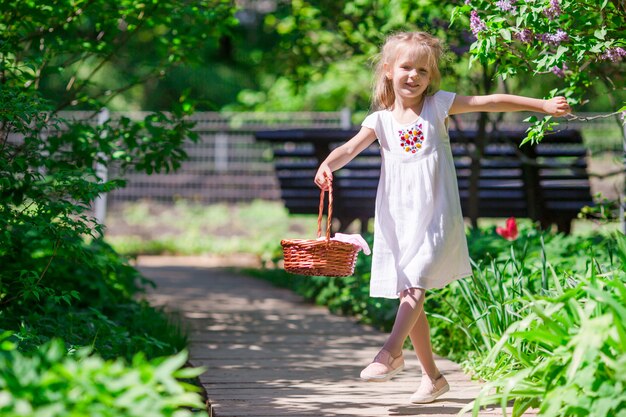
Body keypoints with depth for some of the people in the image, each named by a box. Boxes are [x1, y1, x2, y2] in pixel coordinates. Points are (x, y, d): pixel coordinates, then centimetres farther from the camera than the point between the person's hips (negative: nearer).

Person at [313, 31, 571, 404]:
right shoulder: (381, 120, 5)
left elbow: (492, 102, 2)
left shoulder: (438, 106, 2)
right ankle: (432, 375, 16)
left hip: (435, 216, -3)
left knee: (415, 284, -20)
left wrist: (543, 105, 1)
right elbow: (350, 149, -8)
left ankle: (392, 352, -12)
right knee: (409, 295, 6)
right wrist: (327, 166, -30)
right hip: (398, 217, 3)